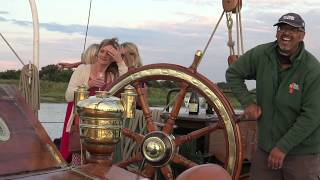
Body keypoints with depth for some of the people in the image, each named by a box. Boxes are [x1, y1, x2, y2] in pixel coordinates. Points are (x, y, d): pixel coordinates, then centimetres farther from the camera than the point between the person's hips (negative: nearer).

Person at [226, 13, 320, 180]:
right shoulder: (261, 55, -4)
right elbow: (233, 73, 10)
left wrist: (283, 147, -17)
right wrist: (248, 102, -2)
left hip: (302, 152, -3)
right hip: (265, 147, 4)